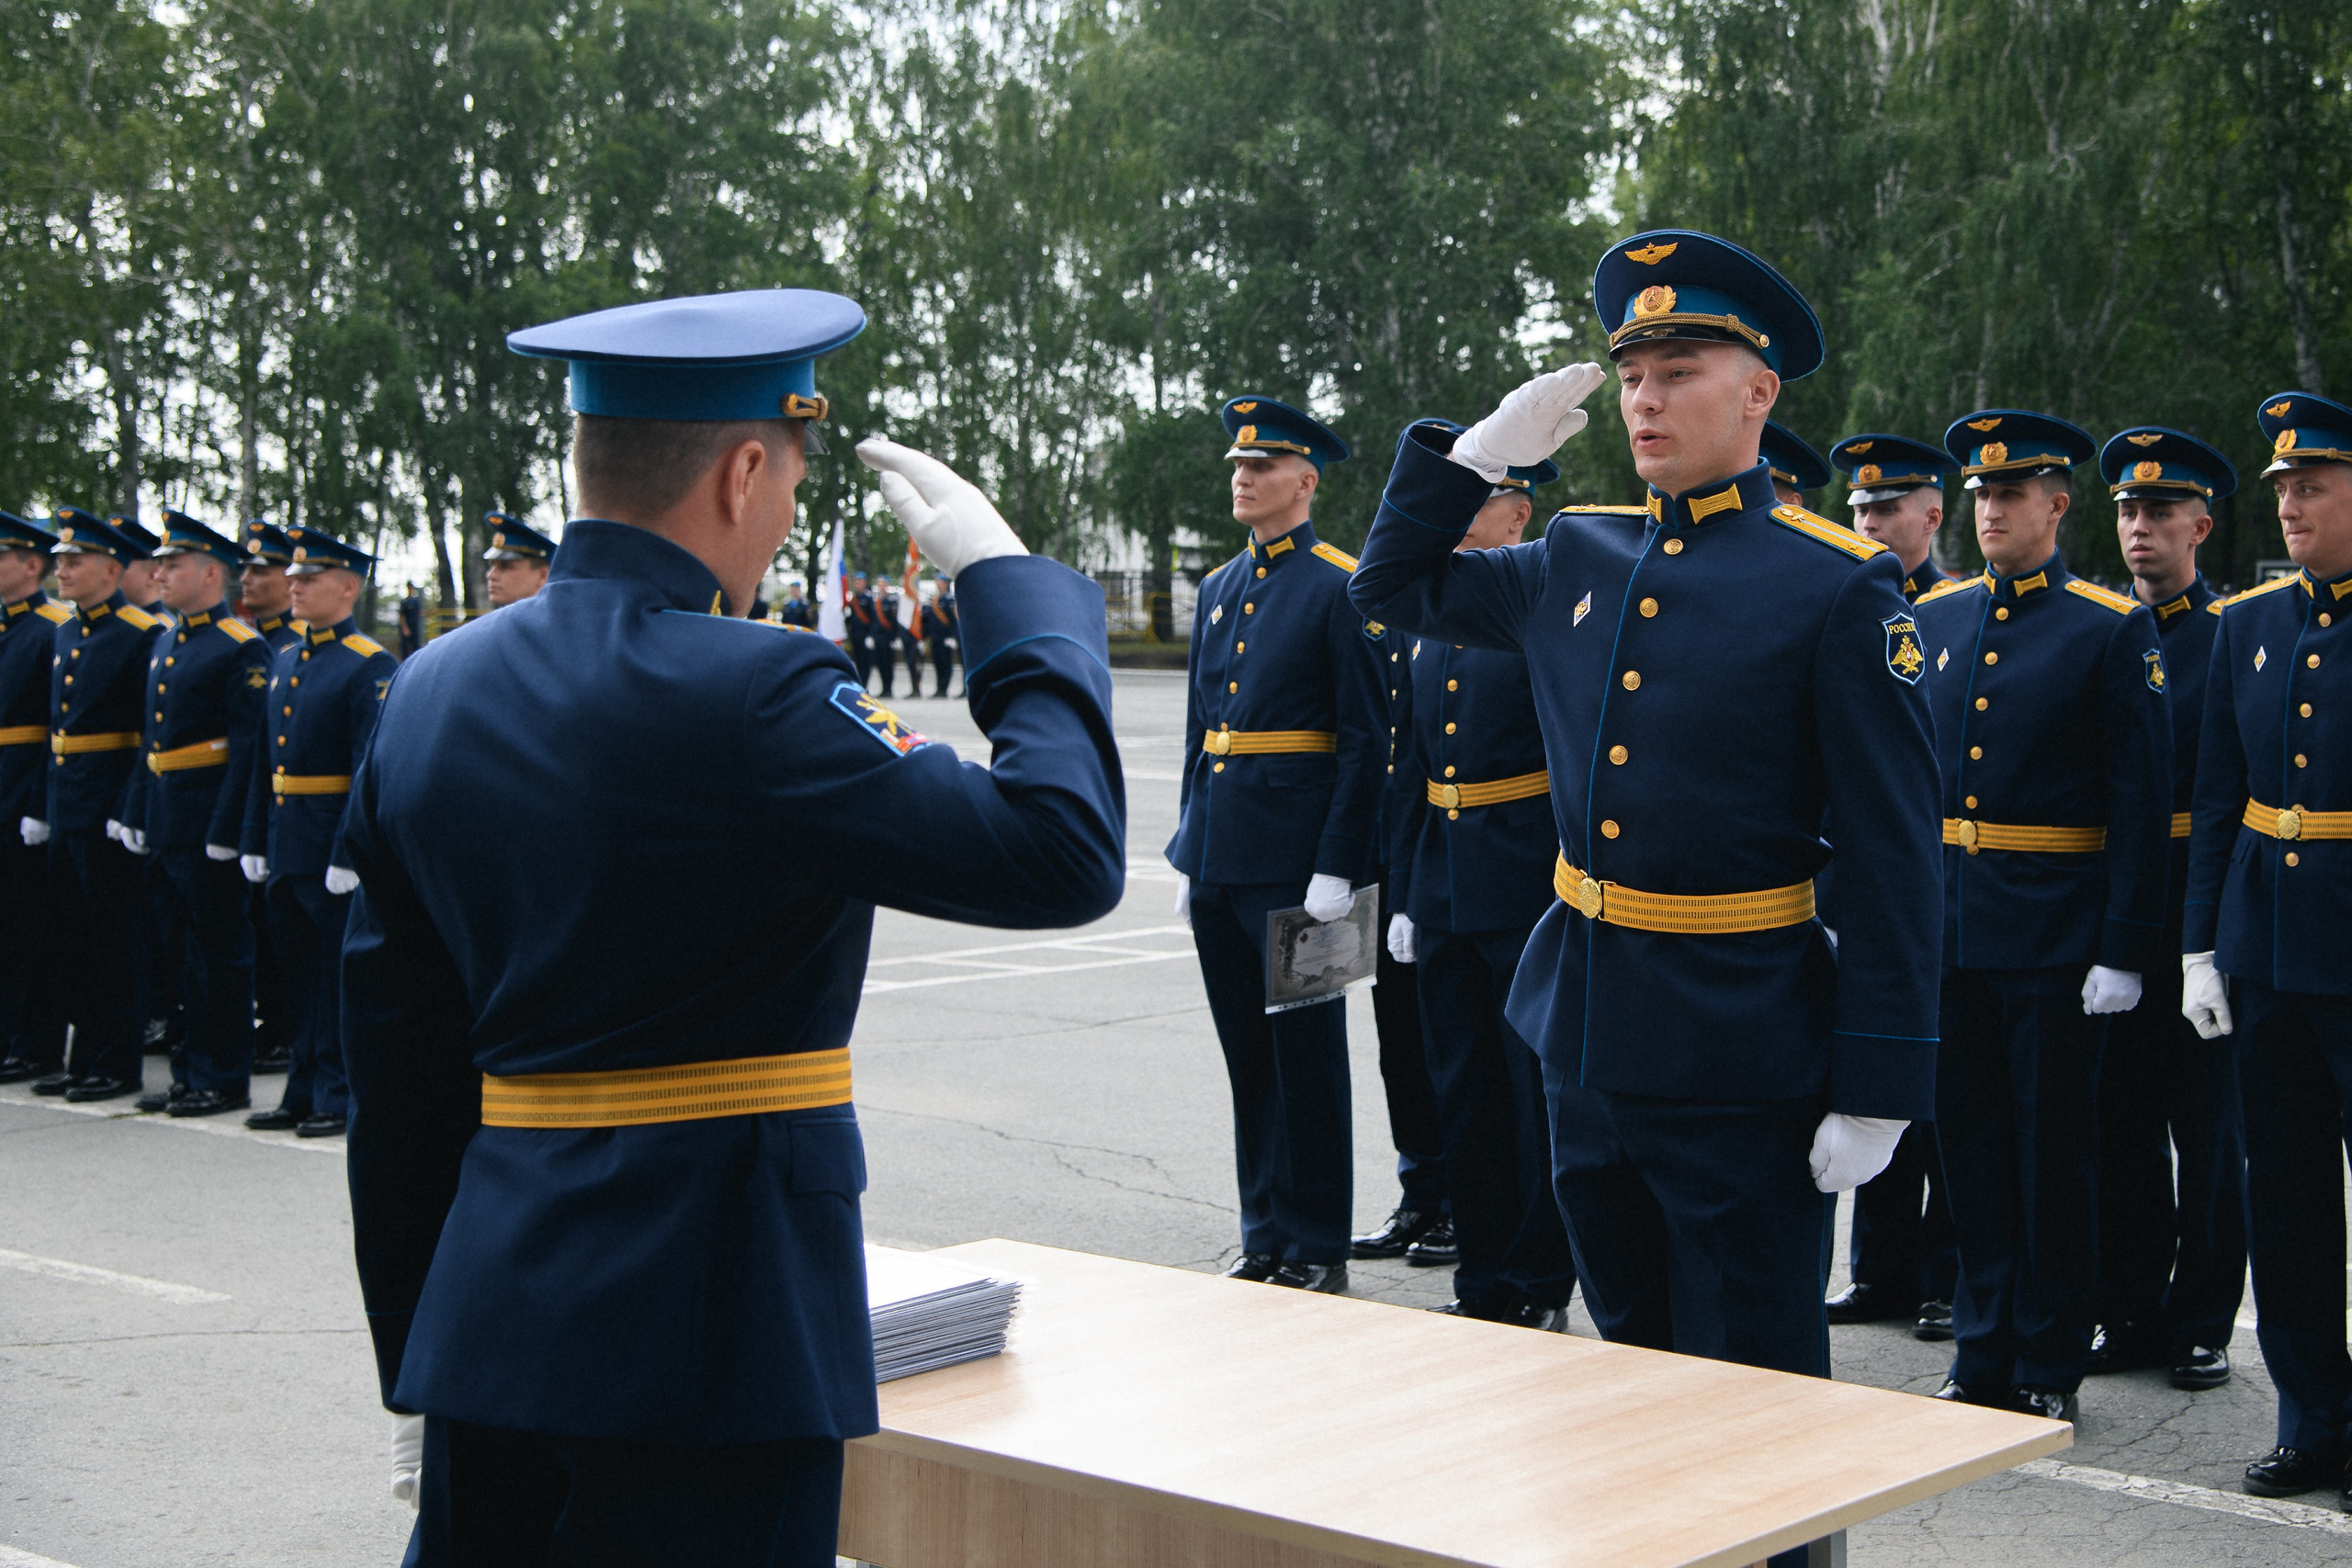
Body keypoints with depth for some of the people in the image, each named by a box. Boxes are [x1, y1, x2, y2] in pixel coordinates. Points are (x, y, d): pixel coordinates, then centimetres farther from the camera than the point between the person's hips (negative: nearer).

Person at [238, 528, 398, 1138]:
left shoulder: (370, 667, -11)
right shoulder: (285, 662, 14)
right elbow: (266, 759, 17)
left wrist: (348, 855, -20)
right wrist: (254, 840, 13)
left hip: (332, 848, -8)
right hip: (286, 850, 8)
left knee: (339, 972, -1)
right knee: (299, 972, 13)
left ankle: (340, 1097, 7)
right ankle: (305, 1092, 21)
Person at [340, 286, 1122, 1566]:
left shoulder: (431, 691, 7)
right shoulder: (746, 696, -18)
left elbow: (394, 1074, 11)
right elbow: (1062, 851, -17)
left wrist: (414, 1353, 19)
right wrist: (1005, 580, -6)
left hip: (485, 1317, 7)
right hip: (707, 1337, -7)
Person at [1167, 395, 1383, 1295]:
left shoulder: (1341, 587, -7)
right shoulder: (1219, 589, 14)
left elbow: (1366, 738, -11)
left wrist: (1337, 870, -16)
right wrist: (1188, 855, 14)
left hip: (1295, 860, -7)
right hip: (1218, 859, 7)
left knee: (1306, 1052, 1)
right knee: (1246, 1051, 12)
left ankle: (1317, 1248, 11)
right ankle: (1265, 1236, 21)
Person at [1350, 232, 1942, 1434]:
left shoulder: (1840, 586, -9)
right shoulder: (1577, 558, 8)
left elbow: (1894, 856, -11)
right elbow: (1392, 587, 22)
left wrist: (1877, 1089, -14)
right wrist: (1485, 449, 6)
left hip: (1740, 1053, -6)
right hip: (1584, 1031, 6)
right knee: (1635, 1361, 18)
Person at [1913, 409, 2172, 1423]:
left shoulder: (2112, 630, -5)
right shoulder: (1932, 618, 10)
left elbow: (2142, 801, -8)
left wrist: (2124, 950, -13)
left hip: (2054, 939, -5)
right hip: (1947, 927, 5)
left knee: (2055, 1151, 4)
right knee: (1971, 1147, 11)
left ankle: (2050, 1369, 15)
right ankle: (1983, 1356, 22)